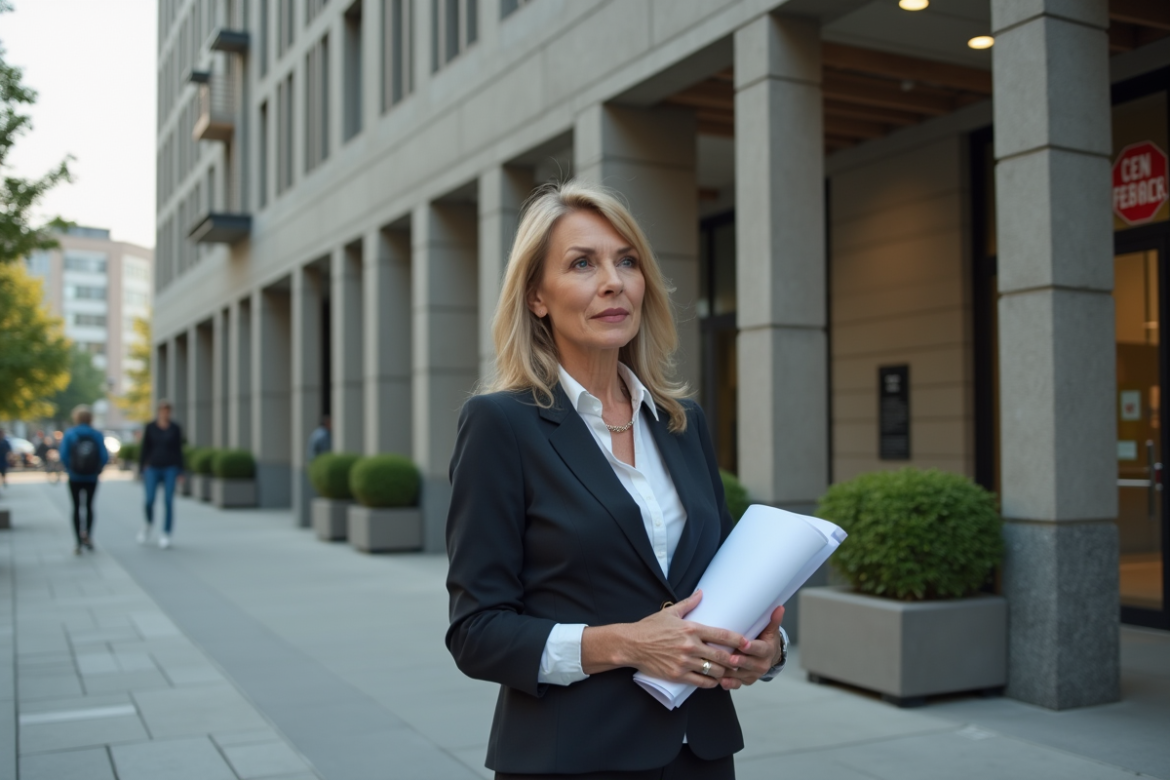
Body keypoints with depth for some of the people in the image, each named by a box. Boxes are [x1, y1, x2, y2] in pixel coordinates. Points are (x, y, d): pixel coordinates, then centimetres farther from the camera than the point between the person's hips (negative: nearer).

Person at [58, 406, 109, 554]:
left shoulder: (69, 434, -7)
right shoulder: (97, 435, -6)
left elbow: (64, 456, -13)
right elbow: (104, 457, -11)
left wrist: (69, 470, 3)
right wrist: (97, 471, 4)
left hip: (75, 478, -1)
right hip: (92, 479, 1)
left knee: (76, 508, 8)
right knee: (89, 506, 20)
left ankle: (79, 543, 5)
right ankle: (88, 535, 12)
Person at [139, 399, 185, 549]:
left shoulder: (176, 428, 1)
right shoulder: (150, 427, 0)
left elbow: (179, 450, 4)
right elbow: (144, 449, 3)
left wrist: (180, 472, 1)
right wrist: (142, 470, 0)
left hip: (170, 469, 0)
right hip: (153, 469, 0)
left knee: (168, 502, -6)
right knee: (149, 501, -7)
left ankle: (166, 535, 2)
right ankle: (149, 523, 24)